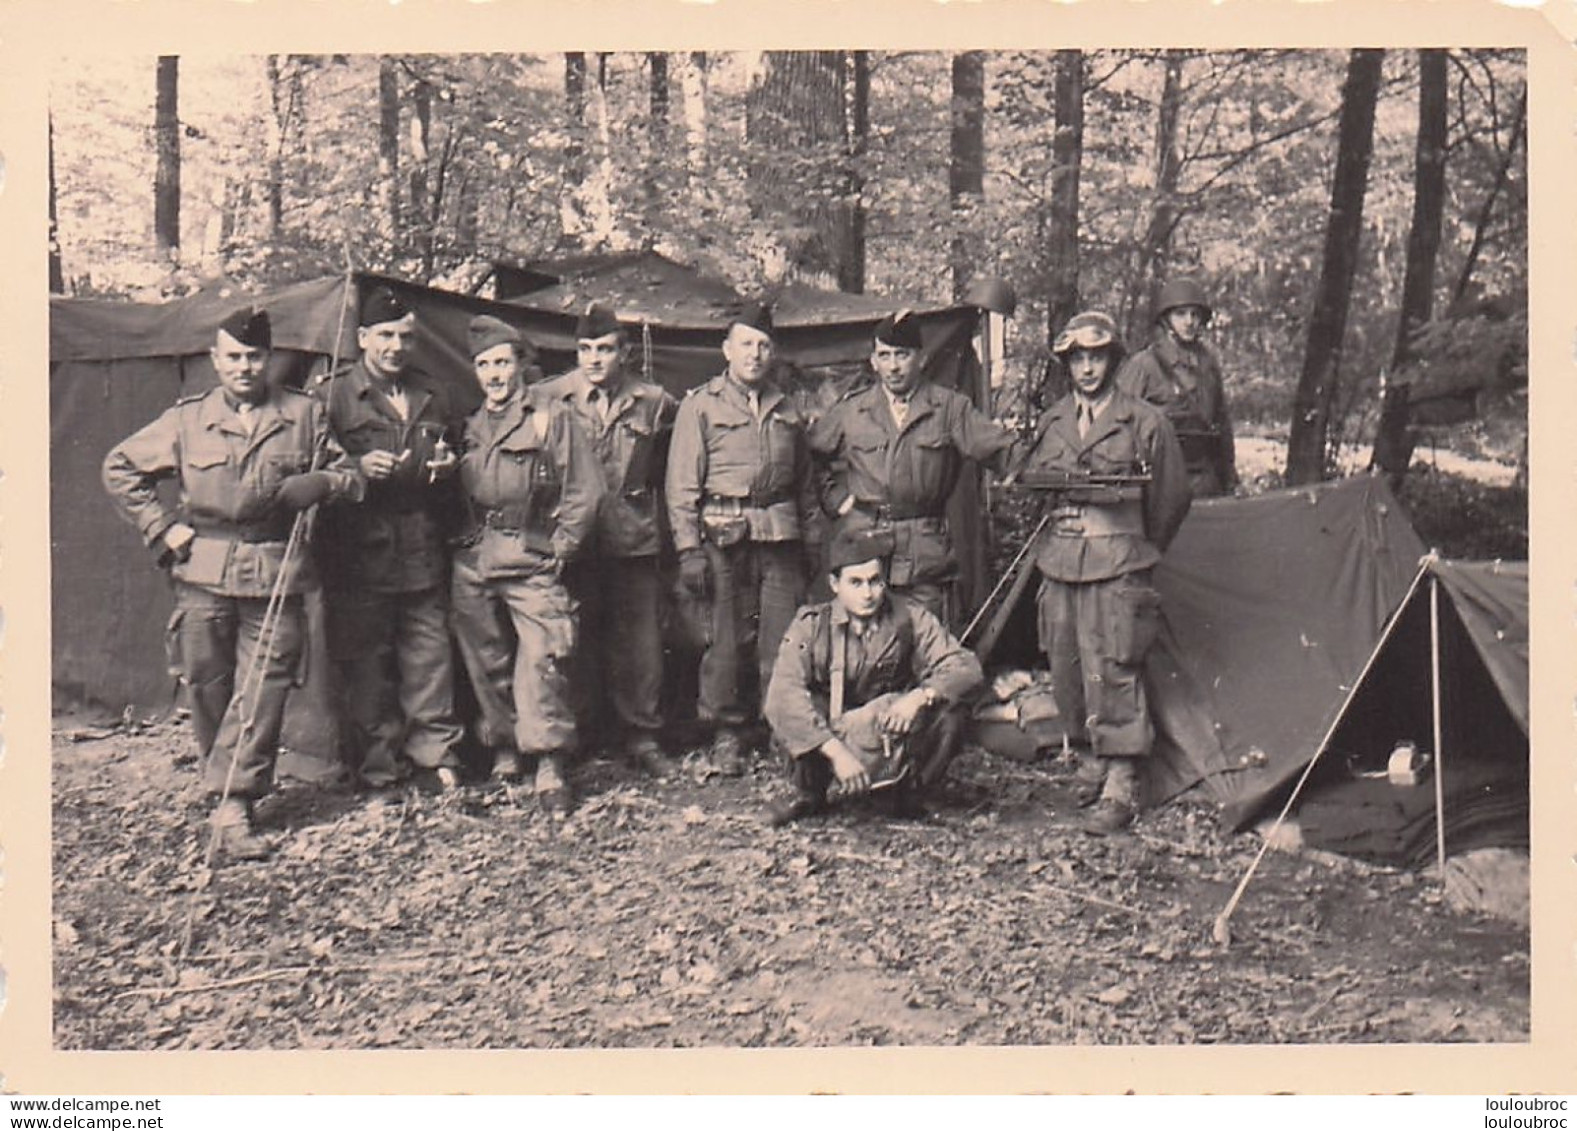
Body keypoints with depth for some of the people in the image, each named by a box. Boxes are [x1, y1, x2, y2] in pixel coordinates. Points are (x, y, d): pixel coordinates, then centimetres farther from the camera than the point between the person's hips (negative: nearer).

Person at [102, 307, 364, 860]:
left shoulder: (303, 414, 7)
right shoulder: (187, 419, 8)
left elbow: (351, 477, 12)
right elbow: (119, 468, 17)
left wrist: (322, 483, -11)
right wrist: (160, 526, 6)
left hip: (275, 572, -1)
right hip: (204, 572, 1)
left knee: (262, 690, -6)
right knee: (208, 686, 6)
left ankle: (233, 804, -2)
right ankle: (226, 789, 24)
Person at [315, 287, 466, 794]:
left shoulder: (435, 396, 17)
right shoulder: (331, 397, 4)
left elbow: (459, 460, 28)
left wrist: (449, 466, 5)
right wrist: (355, 468, -14)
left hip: (425, 553, 3)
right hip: (359, 554, -3)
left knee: (430, 656, 4)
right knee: (365, 664, 2)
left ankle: (436, 757, 14)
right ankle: (378, 766, 13)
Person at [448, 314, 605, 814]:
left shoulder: (551, 418, 2)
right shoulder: (468, 424, 15)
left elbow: (585, 488, -1)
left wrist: (560, 547, -5)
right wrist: (457, 539, 10)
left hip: (532, 558, -5)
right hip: (472, 561, 5)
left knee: (542, 660, -11)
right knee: (485, 663, 9)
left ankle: (551, 768, -6)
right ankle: (503, 751, 24)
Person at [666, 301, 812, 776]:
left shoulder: (787, 410, 17)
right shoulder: (700, 404, 4)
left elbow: (803, 481, 21)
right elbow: (682, 483, -1)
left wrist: (807, 542, 15)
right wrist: (689, 549, -9)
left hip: (780, 537, 3)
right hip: (724, 536, -3)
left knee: (783, 637, 0)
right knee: (728, 638, 0)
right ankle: (727, 734, 13)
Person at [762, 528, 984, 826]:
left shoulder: (910, 617, -12)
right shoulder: (811, 625, -16)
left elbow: (966, 667, -17)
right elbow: (782, 696, -29)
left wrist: (920, 696, -36)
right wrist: (836, 752, -38)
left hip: (895, 739, 1)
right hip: (831, 735, -1)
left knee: (948, 712, -27)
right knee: (789, 713, -31)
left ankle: (908, 791, 1)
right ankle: (809, 795, -2)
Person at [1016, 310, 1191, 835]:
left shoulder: (1145, 422, 1)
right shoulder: (1051, 422, 13)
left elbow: (1171, 498, 7)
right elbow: (1024, 482, 23)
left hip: (1117, 563, -5)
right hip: (1058, 561, 5)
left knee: (1112, 672, -9)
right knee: (1065, 669, 8)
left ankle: (1120, 789, -4)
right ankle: (1089, 759, 23)